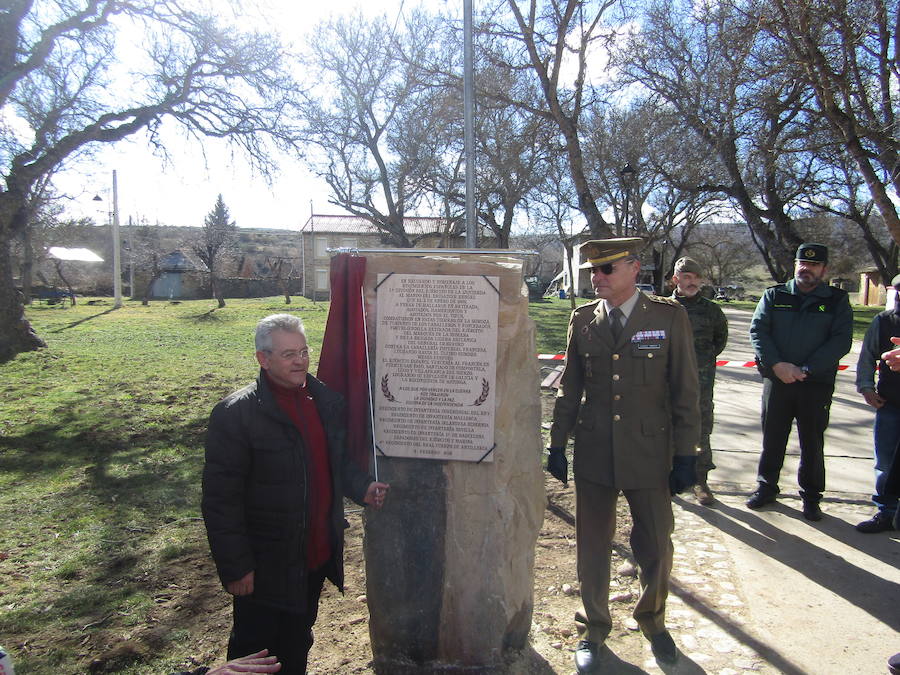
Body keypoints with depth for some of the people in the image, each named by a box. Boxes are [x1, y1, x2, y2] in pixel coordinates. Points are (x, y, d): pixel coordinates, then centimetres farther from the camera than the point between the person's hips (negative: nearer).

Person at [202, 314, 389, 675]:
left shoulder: (327, 400, 0)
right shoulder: (236, 414, -18)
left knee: (297, 645, 24)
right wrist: (236, 567, -16)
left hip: (318, 557, 6)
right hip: (265, 567, -5)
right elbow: (220, 499, -17)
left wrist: (363, 487, -5)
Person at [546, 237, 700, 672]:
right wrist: (557, 445, 6)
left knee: (656, 547, 13)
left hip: (649, 453, -1)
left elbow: (685, 391, -3)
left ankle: (652, 621, 41)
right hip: (593, 453, 2)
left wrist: (685, 455, -5)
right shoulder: (583, 319, 2)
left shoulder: (669, 317, -5)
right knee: (592, 546, 12)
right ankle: (593, 630, 34)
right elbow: (569, 387, 7)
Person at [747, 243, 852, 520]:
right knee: (772, 437, 10)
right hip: (776, 380, 1)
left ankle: (811, 496, 22)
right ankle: (766, 487, 26)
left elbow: (841, 341, -6)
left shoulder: (837, 300, 3)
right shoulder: (774, 296, 6)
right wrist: (777, 364, -16)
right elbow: (757, 330, -2)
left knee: (812, 442, 8)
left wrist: (805, 370, -16)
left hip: (817, 384, -1)